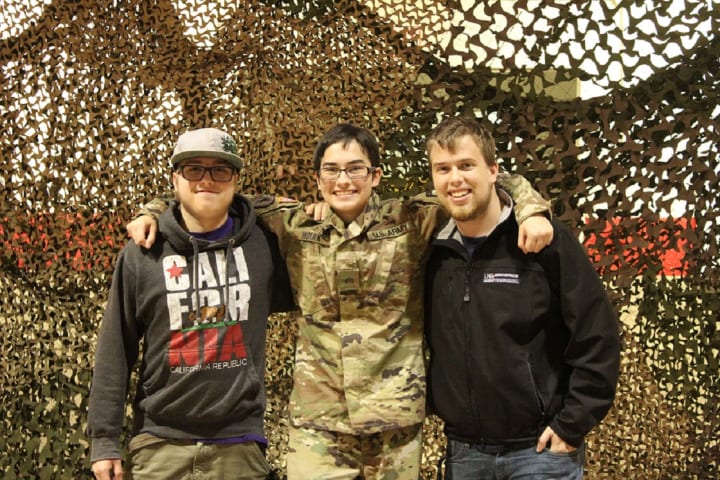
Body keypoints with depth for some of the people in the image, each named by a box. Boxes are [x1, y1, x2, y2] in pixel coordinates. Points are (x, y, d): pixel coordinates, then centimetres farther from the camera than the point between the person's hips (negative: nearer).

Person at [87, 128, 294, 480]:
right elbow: (114, 352, 3)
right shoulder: (142, 255, 2)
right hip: (161, 443, 0)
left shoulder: (264, 245, 3)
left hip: (239, 444, 0)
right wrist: (104, 439, -1)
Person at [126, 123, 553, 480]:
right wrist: (153, 211, 5)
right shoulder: (295, 226, 5)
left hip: (395, 417, 0)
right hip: (317, 420, 1)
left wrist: (531, 210, -15)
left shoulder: (411, 223, 0)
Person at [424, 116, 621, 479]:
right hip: (463, 451, 4)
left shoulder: (547, 241, -10)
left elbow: (598, 337, -10)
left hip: (540, 447, -4)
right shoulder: (432, 251, 3)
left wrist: (571, 425, -11)